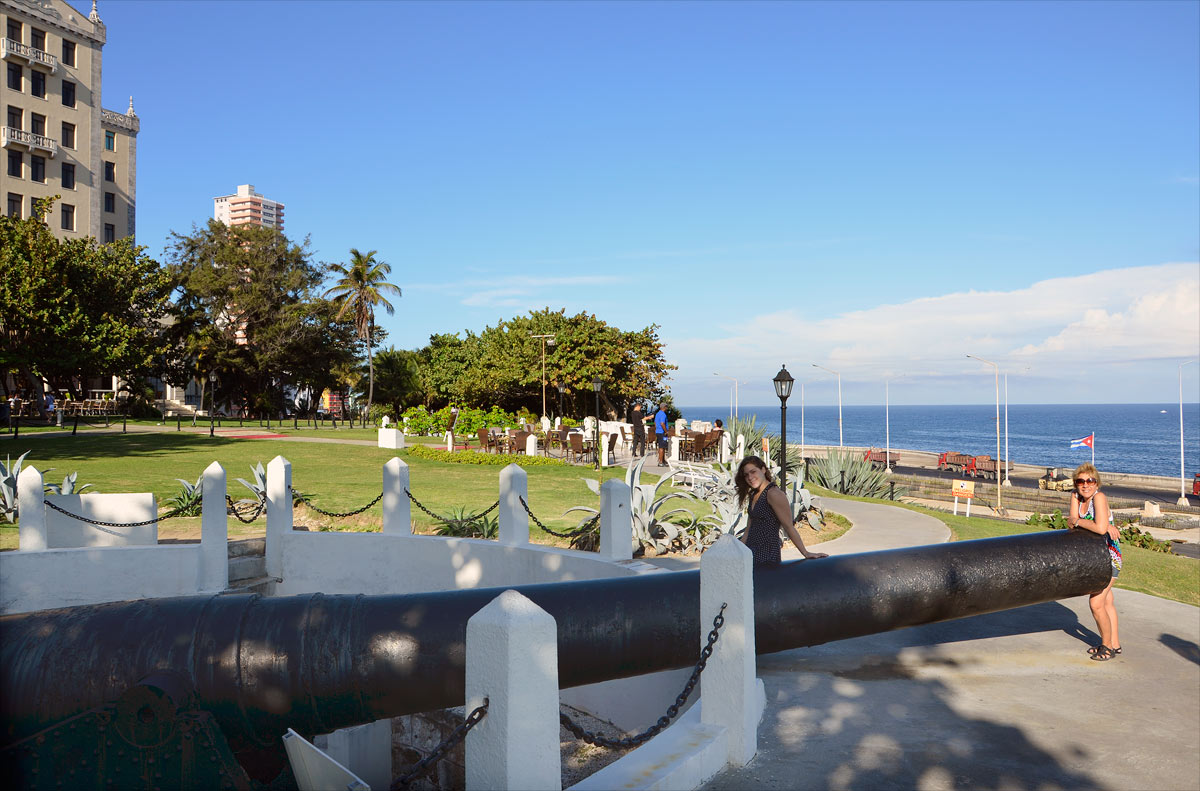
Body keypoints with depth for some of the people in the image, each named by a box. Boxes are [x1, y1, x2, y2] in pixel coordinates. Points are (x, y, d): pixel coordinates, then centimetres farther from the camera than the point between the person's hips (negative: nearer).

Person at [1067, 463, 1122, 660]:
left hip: (1109, 556, -7)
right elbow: (1072, 523, -13)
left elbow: (1100, 528, -32)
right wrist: (1105, 524, -23)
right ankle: (1114, 644, 32)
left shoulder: (1099, 497, -22)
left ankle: (1107, 645, 10)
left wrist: (1077, 520, -17)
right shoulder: (1076, 496, -1)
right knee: (1106, 602, 18)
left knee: (1096, 603, -9)